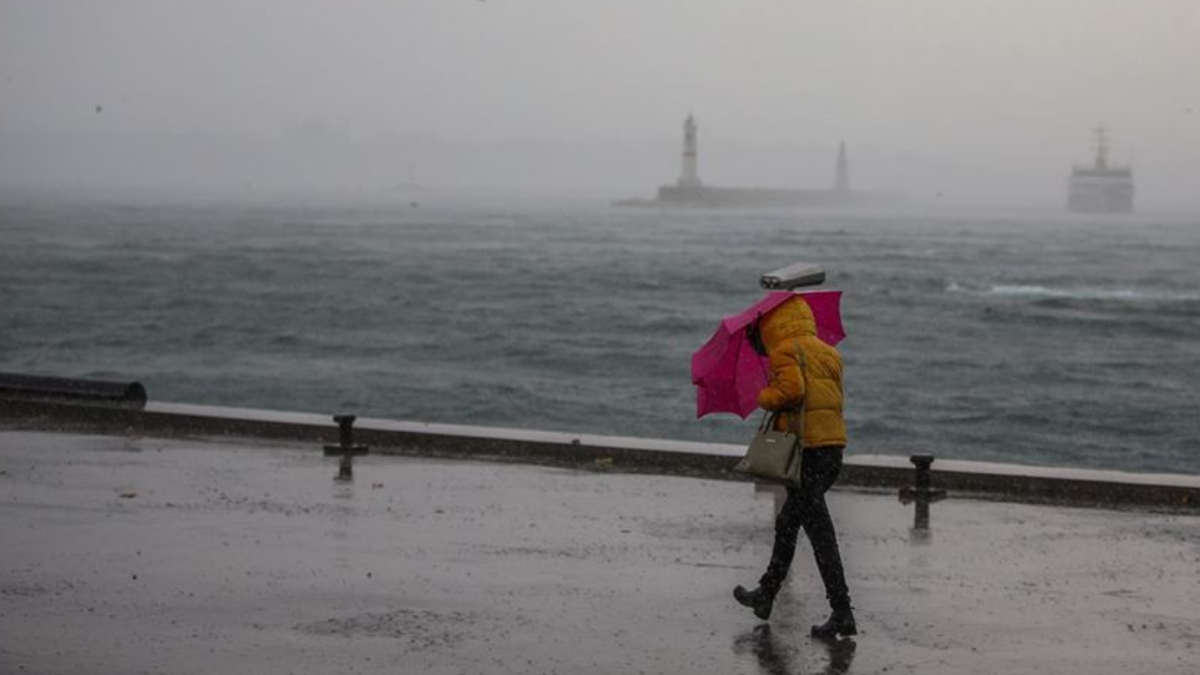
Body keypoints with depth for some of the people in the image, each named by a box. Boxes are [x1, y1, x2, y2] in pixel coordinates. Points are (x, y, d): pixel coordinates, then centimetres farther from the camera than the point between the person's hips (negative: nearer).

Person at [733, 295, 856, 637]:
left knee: (820, 532, -9)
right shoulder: (828, 353, 19)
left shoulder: (786, 351, -5)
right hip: (833, 446, 9)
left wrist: (765, 398, -1)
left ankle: (842, 613, -11)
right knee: (787, 523, 23)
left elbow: (791, 389, -20)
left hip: (804, 447, -9)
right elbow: (834, 398, 14)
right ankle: (766, 595, 35)